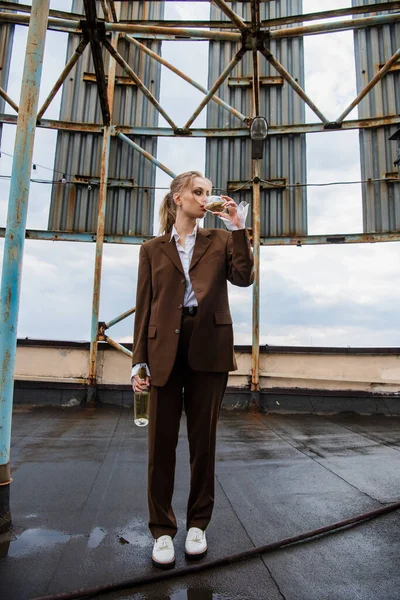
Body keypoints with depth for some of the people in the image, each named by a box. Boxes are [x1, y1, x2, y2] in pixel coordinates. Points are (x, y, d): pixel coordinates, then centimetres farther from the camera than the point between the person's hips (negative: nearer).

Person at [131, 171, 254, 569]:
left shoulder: (219, 240, 14)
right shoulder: (152, 249, 11)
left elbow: (243, 277, -4)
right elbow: (144, 307, 6)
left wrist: (237, 228, -5)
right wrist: (139, 360, 0)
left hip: (208, 349, 1)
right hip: (165, 349, 0)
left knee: (203, 440, 10)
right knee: (161, 442, 5)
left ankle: (197, 524, 29)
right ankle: (162, 530, 23)